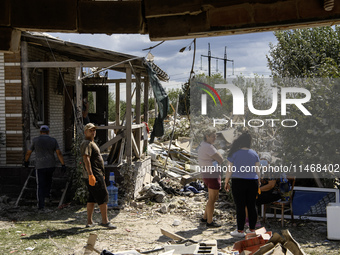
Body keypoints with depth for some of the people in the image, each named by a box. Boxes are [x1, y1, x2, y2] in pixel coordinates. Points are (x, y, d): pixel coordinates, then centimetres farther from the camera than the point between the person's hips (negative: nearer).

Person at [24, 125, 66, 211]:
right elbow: (59, 153, -7)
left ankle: (41, 205, -5)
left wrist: (26, 161, 21)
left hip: (40, 166, -2)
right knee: (48, 178, 33)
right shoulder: (53, 140, 0)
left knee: (40, 186, 3)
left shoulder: (35, 140, -3)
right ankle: (47, 193, 34)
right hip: (51, 165, 2)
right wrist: (63, 165, -6)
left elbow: (28, 153, 4)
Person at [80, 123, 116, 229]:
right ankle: (105, 221, -3)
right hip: (94, 175, -10)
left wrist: (102, 174, 32)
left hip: (96, 174, 10)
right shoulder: (86, 143, -12)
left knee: (92, 198, 10)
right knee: (103, 197, -7)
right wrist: (91, 175, -31)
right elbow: (86, 159, -24)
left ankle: (89, 222, 14)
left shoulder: (92, 143, 22)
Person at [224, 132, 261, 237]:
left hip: (238, 182, -3)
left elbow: (229, 170, -5)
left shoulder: (234, 154, -5)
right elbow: (257, 171, 7)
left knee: (240, 206, 1)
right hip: (252, 182, 3)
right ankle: (252, 229, 15)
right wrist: (258, 183, 17)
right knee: (252, 206, 9)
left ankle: (240, 231, 5)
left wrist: (226, 182, 6)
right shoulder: (254, 154, 5)